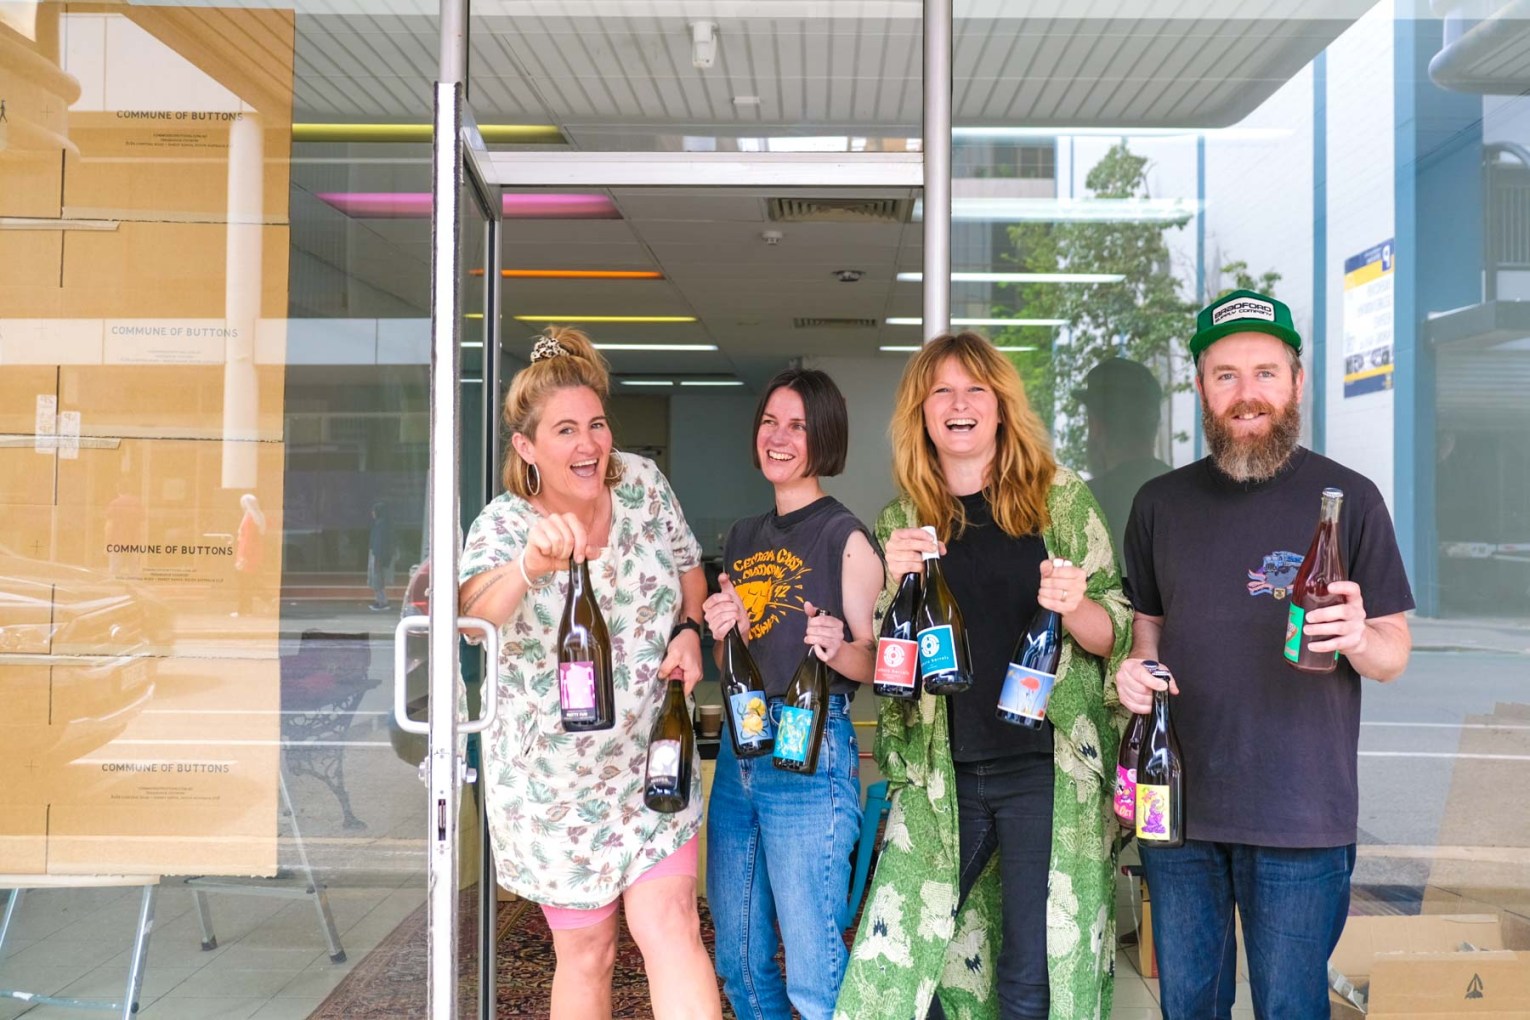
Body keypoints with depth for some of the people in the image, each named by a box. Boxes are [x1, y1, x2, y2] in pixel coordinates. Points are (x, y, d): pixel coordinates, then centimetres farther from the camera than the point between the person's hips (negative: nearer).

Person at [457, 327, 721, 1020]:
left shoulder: (642, 482, -7)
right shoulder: (504, 524, -17)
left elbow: (687, 567, 10)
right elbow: (476, 607, -38)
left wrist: (689, 631, -9)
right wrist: (531, 562, -58)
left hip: (652, 762, 2)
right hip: (556, 780, -2)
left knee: (669, 925, -5)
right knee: (585, 952, 12)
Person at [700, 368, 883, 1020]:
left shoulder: (845, 537, -5)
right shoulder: (742, 537, 15)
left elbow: (875, 665, -6)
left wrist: (838, 648, -27)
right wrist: (720, 631, -1)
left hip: (812, 753, -7)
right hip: (739, 748, 7)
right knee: (738, 961, 15)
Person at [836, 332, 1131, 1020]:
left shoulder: (1062, 499, 2)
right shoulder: (900, 523, 8)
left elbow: (1113, 637, 4)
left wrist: (1076, 607, -18)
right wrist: (891, 583, -9)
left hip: (1048, 768, -2)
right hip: (939, 775, 2)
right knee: (893, 961, 4)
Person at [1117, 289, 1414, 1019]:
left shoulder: (1349, 499, -4)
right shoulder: (1160, 502, 5)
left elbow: (1394, 657, 0)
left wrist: (1358, 638, -23)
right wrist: (1133, 671, -6)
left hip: (1300, 818, -3)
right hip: (1177, 802, 3)